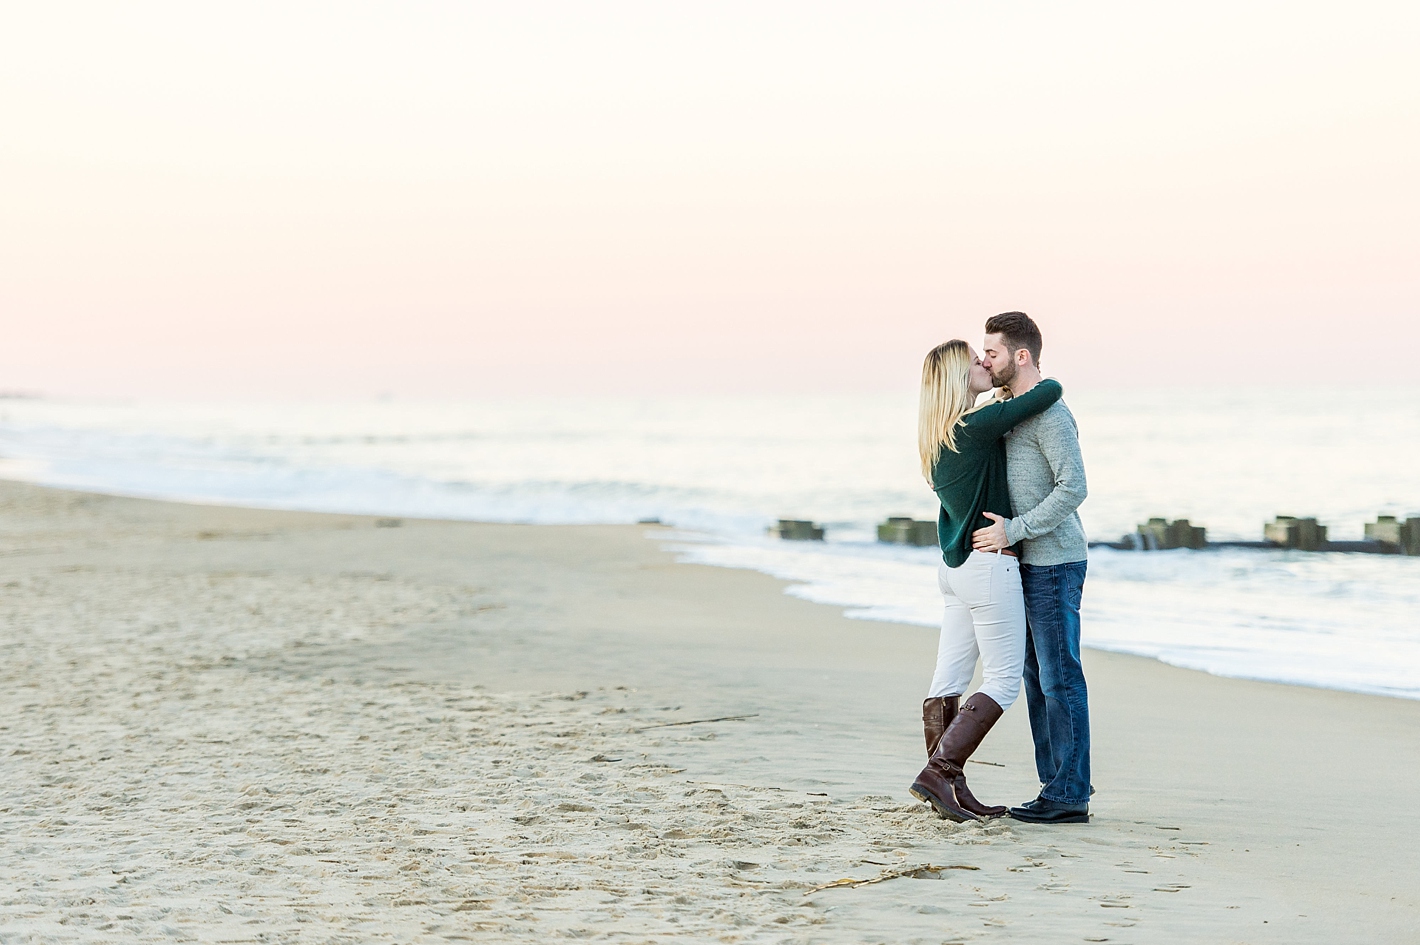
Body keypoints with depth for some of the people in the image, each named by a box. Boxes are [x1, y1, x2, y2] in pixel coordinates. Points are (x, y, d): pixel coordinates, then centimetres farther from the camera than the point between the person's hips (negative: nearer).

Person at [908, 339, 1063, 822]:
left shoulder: (939, 433, 9)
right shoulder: (977, 425, -17)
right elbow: (1048, 393, -16)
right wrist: (1047, 384, 6)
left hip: (954, 564, 9)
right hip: (988, 563, -9)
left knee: (949, 680, 8)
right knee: (1003, 681, -3)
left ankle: (953, 789, 11)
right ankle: (937, 772, -9)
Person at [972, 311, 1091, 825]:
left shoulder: (1050, 412, -16)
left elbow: (1074, 488, -25)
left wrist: (1013, 531, -24)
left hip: (1053, 565, -10)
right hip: (1033, 564, 10)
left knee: (1060, 677, -6)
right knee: (1039, 678, 11)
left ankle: (1070, 796, -2)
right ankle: (1059, 788, 15)